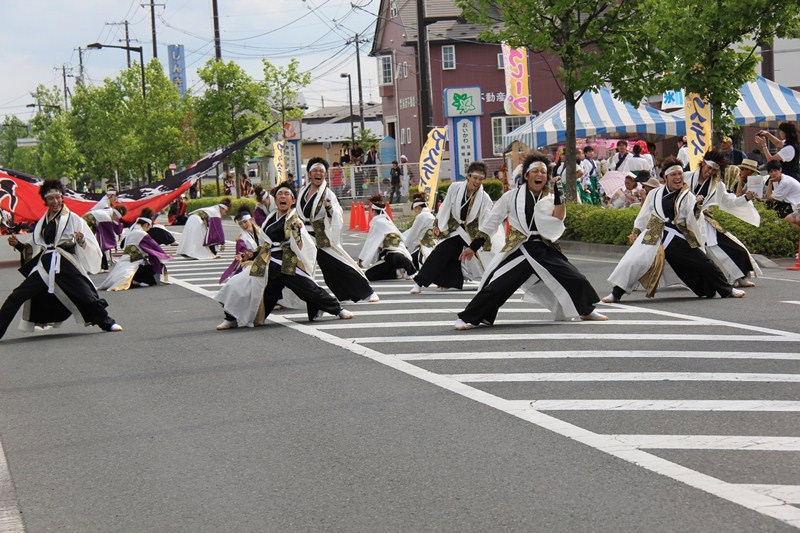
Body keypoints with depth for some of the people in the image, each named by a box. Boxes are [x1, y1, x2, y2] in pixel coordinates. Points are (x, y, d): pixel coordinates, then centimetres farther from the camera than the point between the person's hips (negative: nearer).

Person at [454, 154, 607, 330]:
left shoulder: (550, 198, 7)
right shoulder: (512, 196, 1)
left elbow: (558, 218, -12)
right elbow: (491, 221, 6)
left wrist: (558, 193, -17)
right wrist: (473, 247, 5)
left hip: (544, 250, 3)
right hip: (518, 252, -3)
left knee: (576, 280, 2)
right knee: (495, 287, -17)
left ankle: (587, 311, 29)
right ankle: (468, 319, -5)